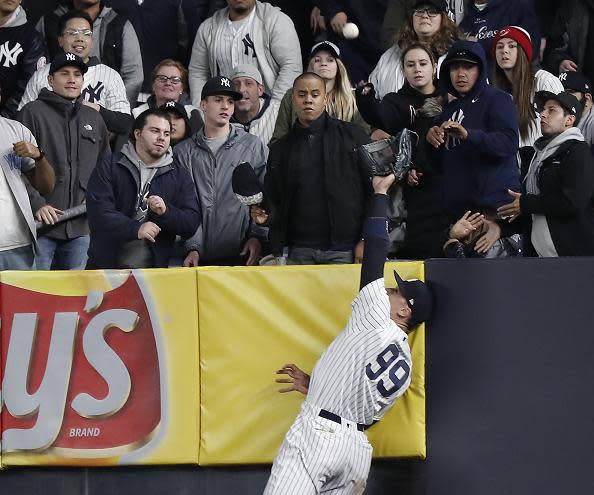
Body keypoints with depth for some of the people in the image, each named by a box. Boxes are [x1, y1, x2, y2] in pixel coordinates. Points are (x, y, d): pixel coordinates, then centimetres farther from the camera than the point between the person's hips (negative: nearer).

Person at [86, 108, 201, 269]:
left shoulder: (180, 176, 12)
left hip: (154, 267, 2)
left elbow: (192, 224, 4)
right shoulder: (108, 168, 3)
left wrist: (166, 212, -16)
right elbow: (98, 212, -10)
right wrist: (135, 229, -22)